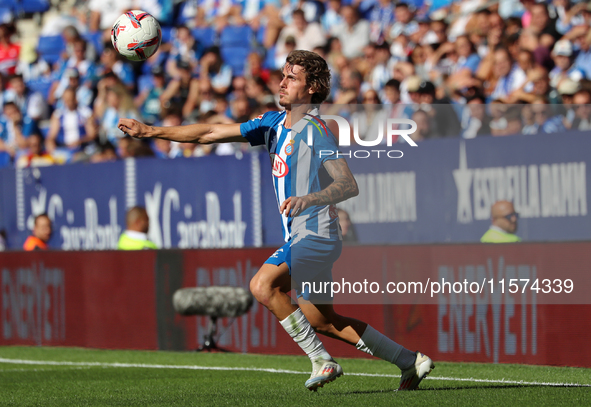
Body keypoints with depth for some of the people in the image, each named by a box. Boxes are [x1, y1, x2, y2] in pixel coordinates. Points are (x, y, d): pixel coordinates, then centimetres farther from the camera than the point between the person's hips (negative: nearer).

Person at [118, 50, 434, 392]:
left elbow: (349, 186, -22)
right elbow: (210, 133, 10)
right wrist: (151, 131, 5)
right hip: (299, 238, 9)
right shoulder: (274, 123, 10)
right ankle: (410, 361, 24)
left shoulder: (315, 130, -14)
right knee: (321, 321, 14)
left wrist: (309, 199, -38)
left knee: (264, 285, -26)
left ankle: (322, 361, -17)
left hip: (316, 234, -9)